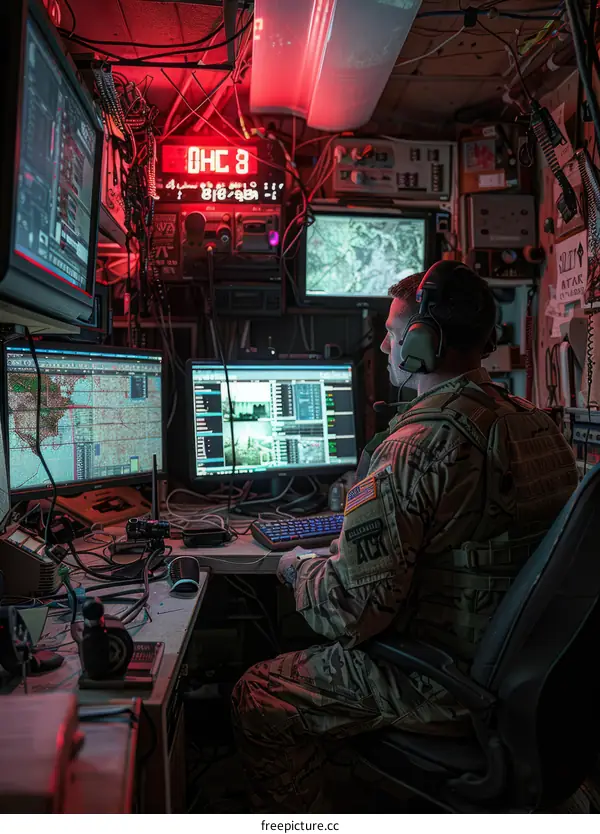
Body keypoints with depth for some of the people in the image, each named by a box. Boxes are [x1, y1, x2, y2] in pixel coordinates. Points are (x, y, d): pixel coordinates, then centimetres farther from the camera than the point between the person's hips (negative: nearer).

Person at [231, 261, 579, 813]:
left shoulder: (413, 447, -27)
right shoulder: (540, 426, 1)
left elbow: (352, 612, -26)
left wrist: (298, 568, -4)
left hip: (450, 686, -9)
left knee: (256, 698, 7)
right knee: (319, 659, 28)